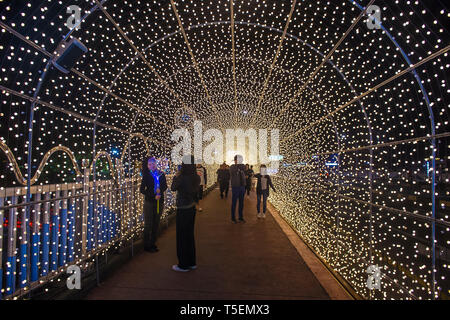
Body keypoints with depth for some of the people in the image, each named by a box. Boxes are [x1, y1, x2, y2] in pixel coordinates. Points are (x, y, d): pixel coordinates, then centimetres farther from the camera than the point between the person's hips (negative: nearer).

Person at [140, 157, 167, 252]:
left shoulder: (161, 174, 3)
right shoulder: (146, 176, -4)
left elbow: (165, 186, 5)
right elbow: (142, 190, -7)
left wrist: (160, 189, -17)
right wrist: (154, 196, -16)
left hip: (159, 202, 3)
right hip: (149, 202, -3)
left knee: (156, 224, 11)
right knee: (148, 225, 1)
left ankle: (152, 244, 24)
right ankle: (147, 246, 13)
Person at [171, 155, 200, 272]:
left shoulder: (181, 177, -20)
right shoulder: (196, 177, 0)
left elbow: (173, 188, -6)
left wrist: (176, 176, 5)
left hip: (183, 210, -7)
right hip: (192, 208, 7)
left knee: (182, 236, 6)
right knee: (190, 234, 18)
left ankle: (183, 265, 17)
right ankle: (192, 262, 30)